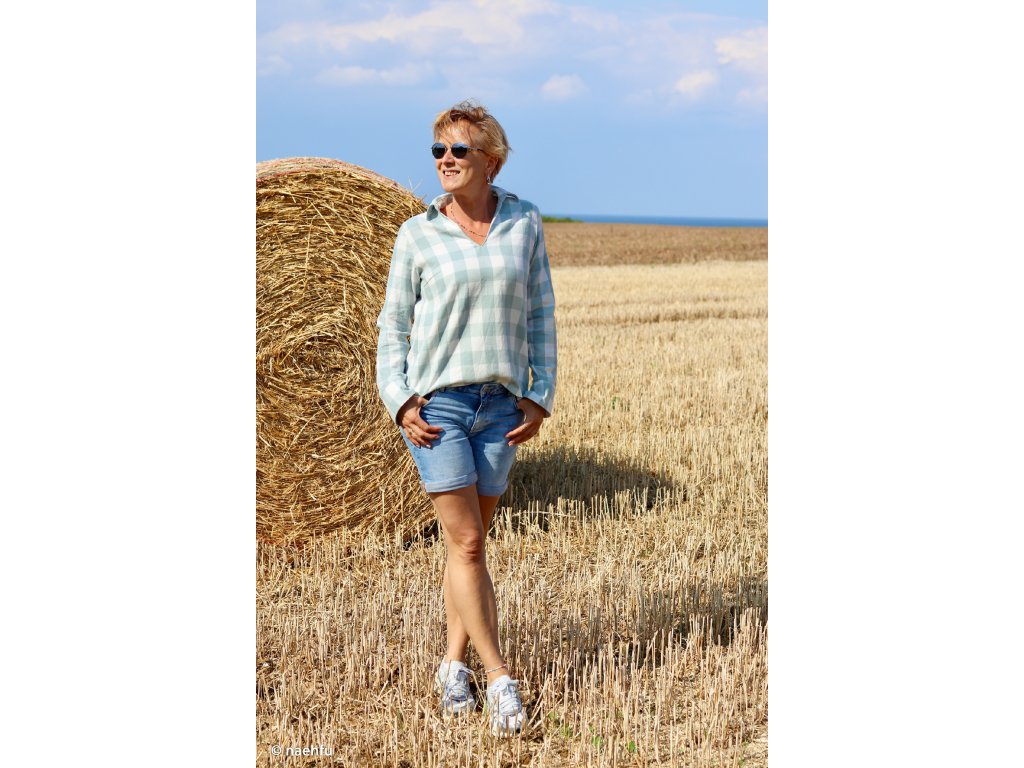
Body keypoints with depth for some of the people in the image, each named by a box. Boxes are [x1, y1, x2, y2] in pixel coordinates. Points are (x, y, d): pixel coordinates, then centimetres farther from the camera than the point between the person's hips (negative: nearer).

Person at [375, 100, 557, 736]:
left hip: (501, 405, 2)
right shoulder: (418, 235, 0)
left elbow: (540, 314, 8)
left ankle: (454, 663, 22)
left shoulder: (524, 222, 4)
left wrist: (541, 396, 2)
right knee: (466, 543, -6)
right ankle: (501, 677, 0)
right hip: (436, 402, -2)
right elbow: (394, 324, 4)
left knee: (471, 540, 8)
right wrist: (399, 400, -6)